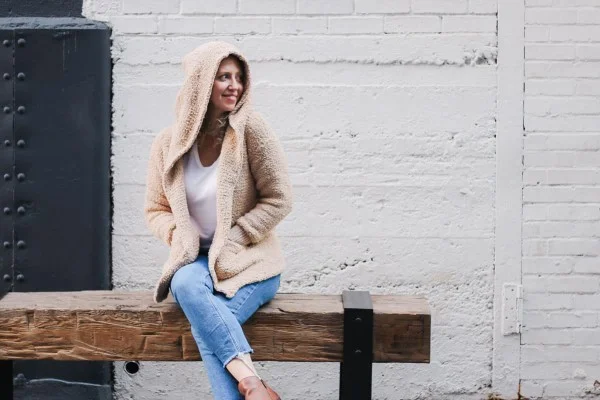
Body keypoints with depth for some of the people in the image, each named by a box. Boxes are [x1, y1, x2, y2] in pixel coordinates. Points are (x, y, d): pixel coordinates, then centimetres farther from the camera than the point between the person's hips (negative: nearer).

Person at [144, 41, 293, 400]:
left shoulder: (250, 129, -7)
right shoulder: (169, 143, 2)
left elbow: (279, 200, -5)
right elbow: (155, 210, 13)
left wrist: (230, 242, -12)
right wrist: (179, 234, -9)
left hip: (248, 262, -2)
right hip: (196, 260, 3)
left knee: (205, 323, -31)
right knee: (186, 284, -34)